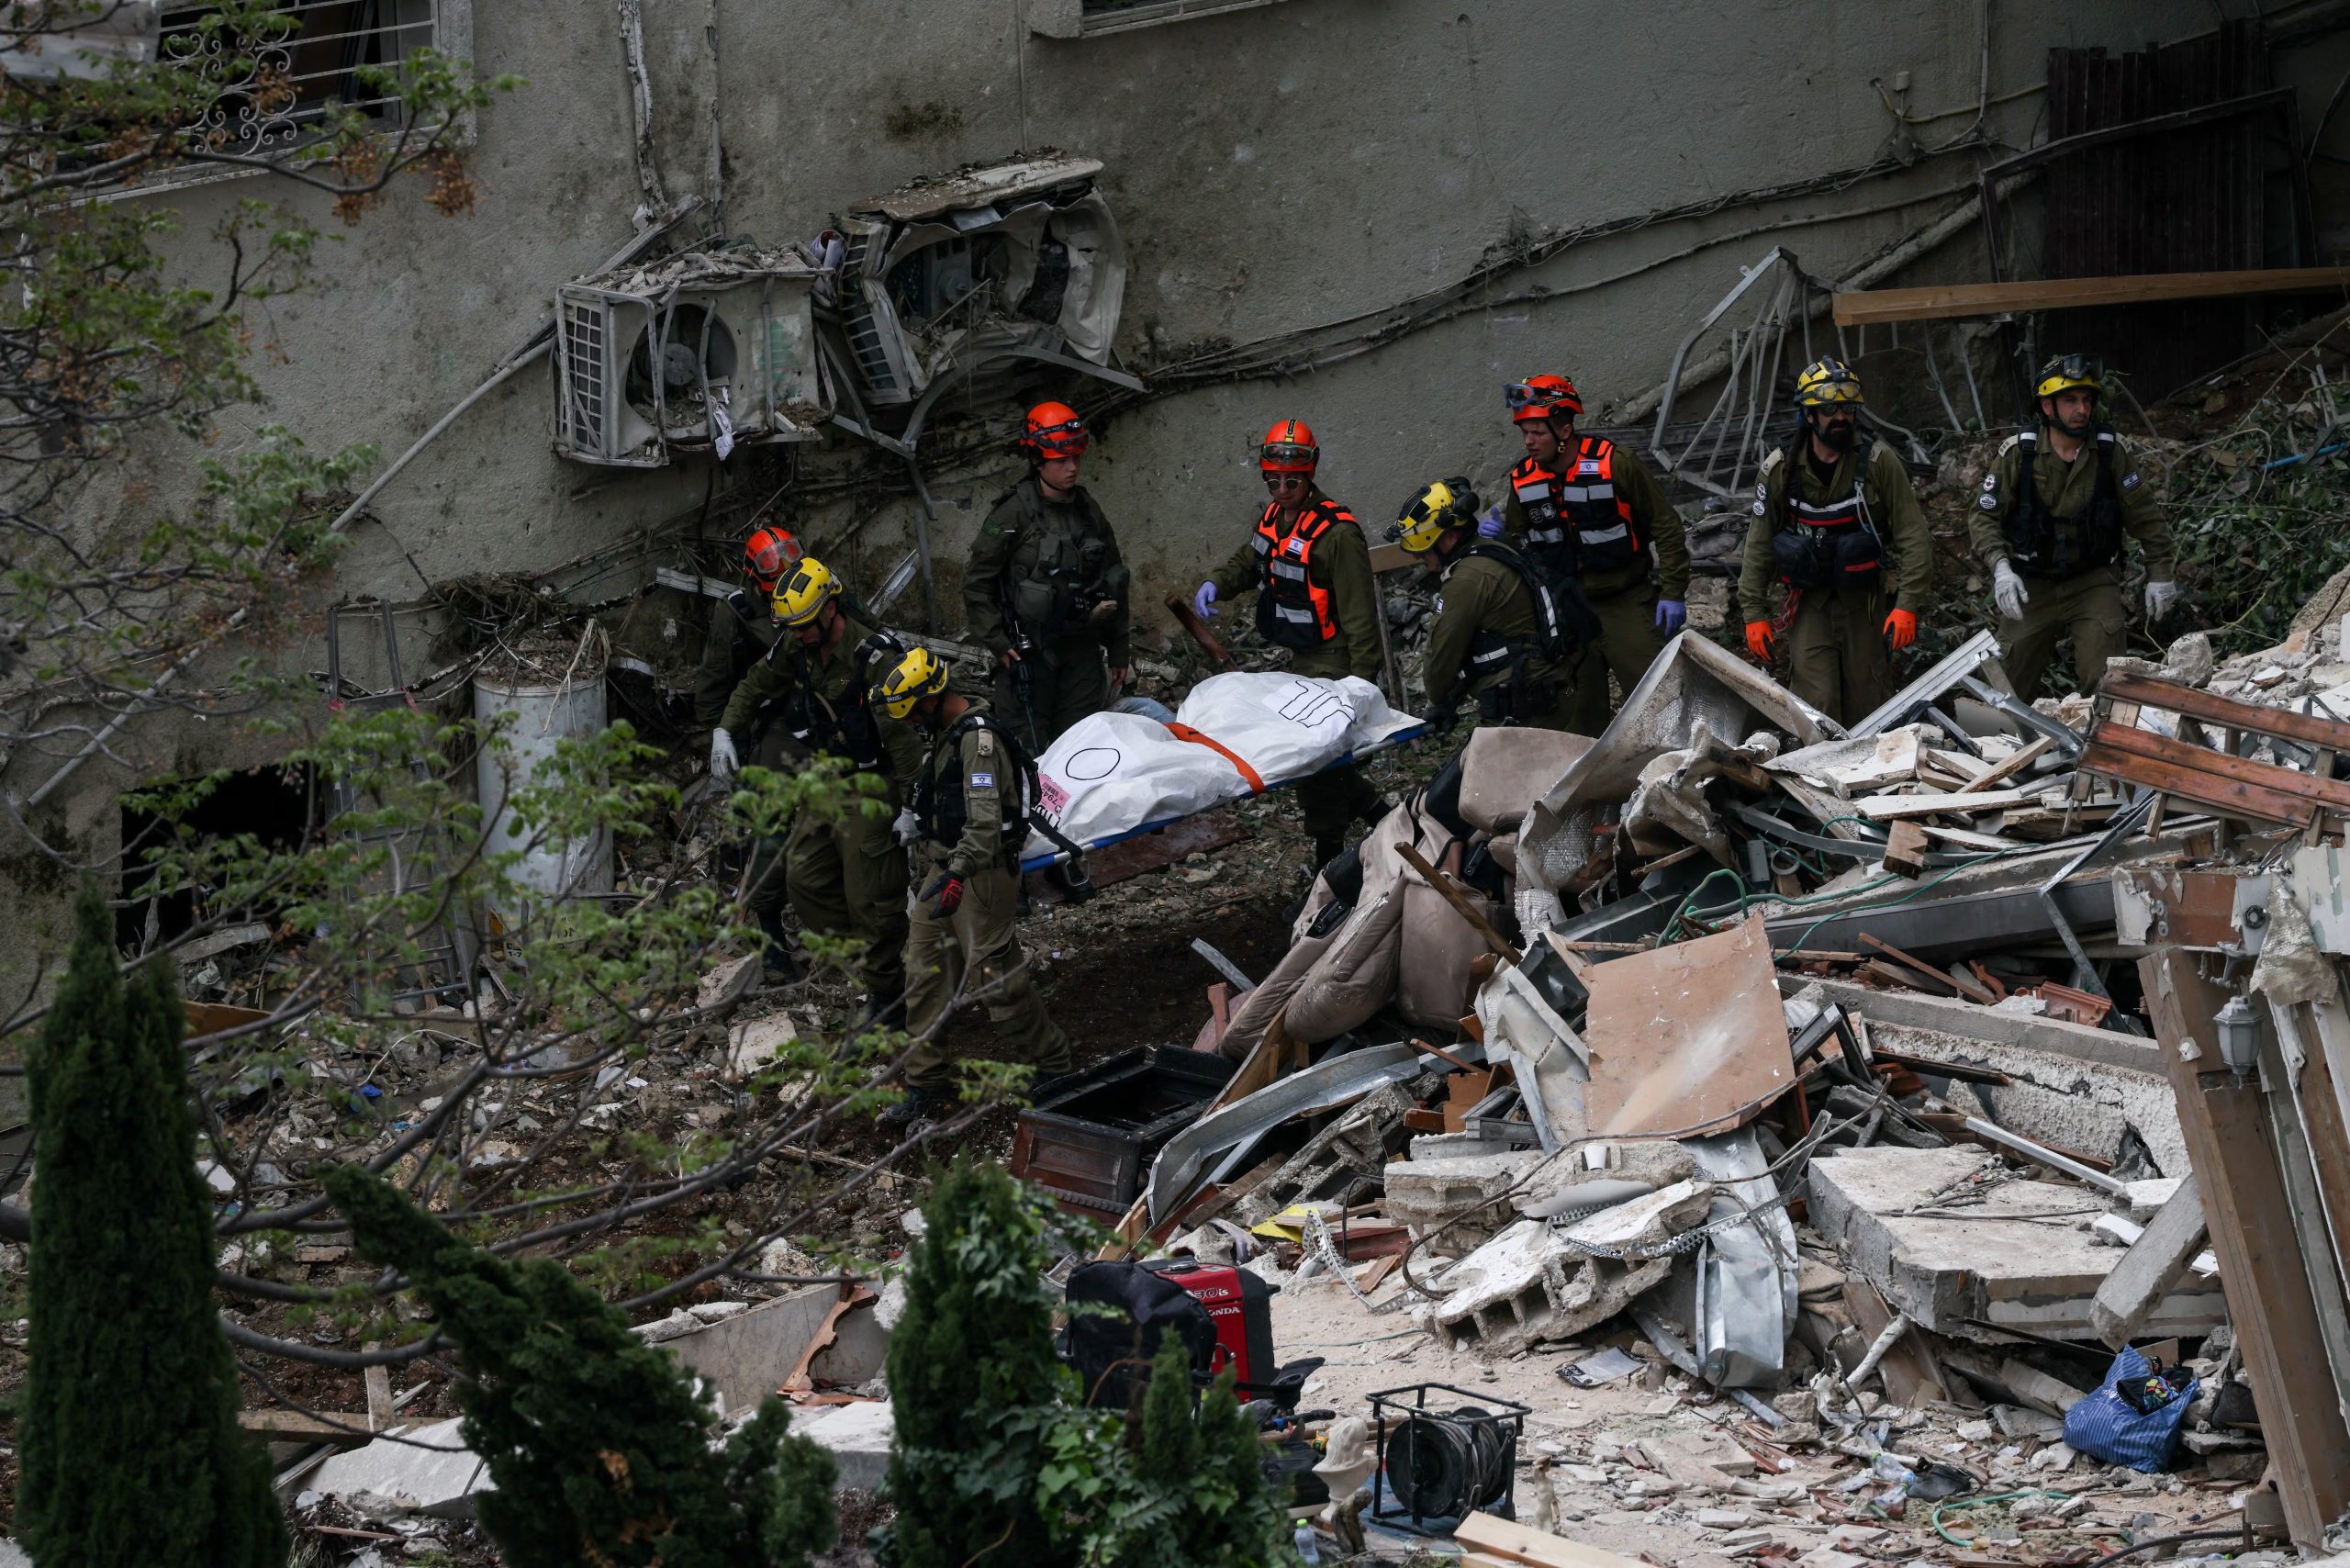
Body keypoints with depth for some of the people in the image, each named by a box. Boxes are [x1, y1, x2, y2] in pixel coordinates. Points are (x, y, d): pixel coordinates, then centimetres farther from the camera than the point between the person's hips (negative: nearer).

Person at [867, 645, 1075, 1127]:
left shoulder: (979, 738, -21)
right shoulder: (947, 732, 11)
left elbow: (985, 819, -29)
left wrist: (957, 874, -36)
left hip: (981, 872, -10)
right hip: (942, 868, 10)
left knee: (997, 976, -5)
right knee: (924, 974, 8)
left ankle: (1054, 1066, 11)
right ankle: (927, 1080, 16)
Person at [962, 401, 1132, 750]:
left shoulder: (1088, 511, 10)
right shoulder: (1015, 512, -8)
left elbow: (1114, 583, 18)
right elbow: (977, 581, -6)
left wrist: (1120, 650, 17)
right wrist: (996, 641, -10)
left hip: (1082, 649, 5)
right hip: (1030, 652, -5)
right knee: (1029, 749, -7)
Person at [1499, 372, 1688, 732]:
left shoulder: (1615, 465, -14)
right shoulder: (1523, 480, 2)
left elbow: (1666, 527, -8)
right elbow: (1517, 542, 19)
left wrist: (1673, 593, -11)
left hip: (1626, 605, -5)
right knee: (1582, 715, 9)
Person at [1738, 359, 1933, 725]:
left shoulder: (1878, 462, -8)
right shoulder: (1781, 469, -3)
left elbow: (1912, 536, -9)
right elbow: (1759, 544, 5)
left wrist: (1907, 605, -17)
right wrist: (1754, 613, 2)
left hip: (1867, 601, -1)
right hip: (1810, 605, 1)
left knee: (1869, 708, 3)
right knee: (1816, 709, -9)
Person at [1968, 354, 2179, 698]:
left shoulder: (2113, 451, -7)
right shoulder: (2018, 453, -9)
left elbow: (2145, 516, 1)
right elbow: (1985, 518, -8)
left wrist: (2160, 574, -1)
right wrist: (2000, 568, -23)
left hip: (2094, 580, 0)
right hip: (2031, 585, 0)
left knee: (2105, 681, -16)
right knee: (2010, 687, 5)